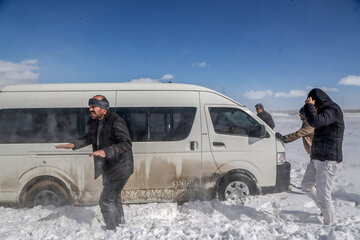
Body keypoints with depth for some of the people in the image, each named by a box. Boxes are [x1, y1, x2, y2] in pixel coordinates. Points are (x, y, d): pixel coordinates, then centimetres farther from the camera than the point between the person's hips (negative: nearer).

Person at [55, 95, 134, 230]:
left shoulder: (116, 121, -25)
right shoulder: (94, 121, 2)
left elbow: (126, 144, -33)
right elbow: (90, 138, 21)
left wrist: (106, 151, -45)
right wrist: (74, 145, 8)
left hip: (120, 168, -9)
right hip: (108, 168, 9)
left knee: (106, 201, -10)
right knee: (114, 199, 24)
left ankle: (113, 230, 9)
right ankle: (121, 224, 46)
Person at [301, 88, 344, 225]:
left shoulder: (333, 110, -17)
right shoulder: (324, 111, 14)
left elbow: (315, 121, -34)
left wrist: (309, 105, -18)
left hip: (328, 162, -10)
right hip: (316, 160, 10)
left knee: (323, 196, -5)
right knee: (306, 186, 21)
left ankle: (330, 224, 13)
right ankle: (325, 208, 38)